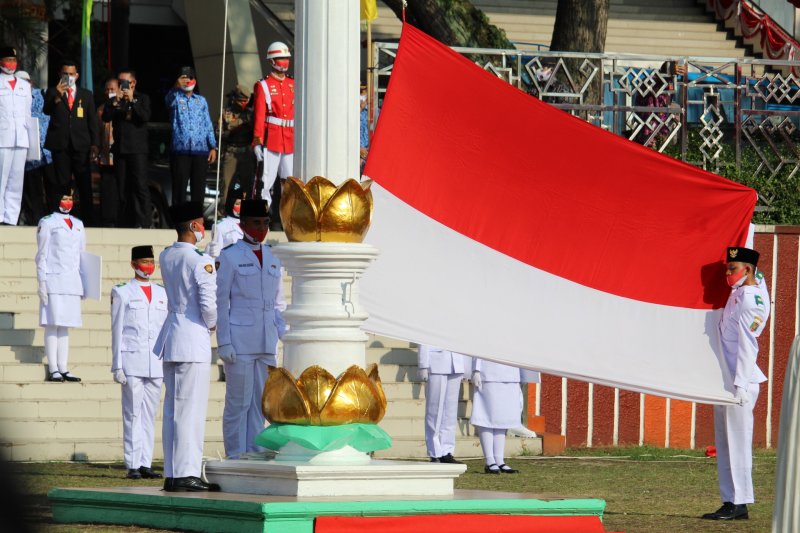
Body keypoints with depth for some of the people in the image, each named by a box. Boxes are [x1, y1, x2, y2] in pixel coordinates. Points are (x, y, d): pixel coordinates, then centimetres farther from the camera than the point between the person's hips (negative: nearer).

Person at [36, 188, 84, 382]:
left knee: (65, 325, 7)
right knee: (53, 324, -7)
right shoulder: (47, 223, 0)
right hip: (53, 280, -6)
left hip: (72, 282, 6)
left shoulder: (78, 225, 16)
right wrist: (42, 283, -9)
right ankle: (53, 370, -8)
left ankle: (64, 369, 8)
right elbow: (42, 255, -2)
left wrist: (84, 284, 15)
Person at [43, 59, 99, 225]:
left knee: (85, 185, -1)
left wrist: (95, 144, 3)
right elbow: (47, 111, -8)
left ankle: (88, 221, 1)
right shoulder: (52, 92, 9)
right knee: (61, 184, -1)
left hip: (81, 145, 1)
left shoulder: (86, 95, 13)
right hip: (61, 145, -1)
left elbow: (92, 121, 11)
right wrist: (57, 96, -26)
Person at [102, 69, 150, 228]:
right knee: (124, 187, 4)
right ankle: (133, 220, 9)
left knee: (140, 186, -10)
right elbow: (106, 118, 1)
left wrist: (132, 100, -14)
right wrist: (115, 102, -10)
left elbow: (145, 116, -10)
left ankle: (146, 222, -10)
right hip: (120, 148, 4)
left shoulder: (142, 98, 4)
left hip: (137, 148, -4)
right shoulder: (113, 101, 13)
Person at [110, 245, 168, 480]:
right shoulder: (122, 293, 3)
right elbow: (117, 331, 2)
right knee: (133, 414, -6)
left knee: (149, 414, 4)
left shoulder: (162, 294, 15)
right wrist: (117, 366, -4)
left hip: (156, 363, 4)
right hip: (132, 361, -4)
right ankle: (133, 465, -6)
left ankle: (146, 463, 6)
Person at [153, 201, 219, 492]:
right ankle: (186, 474, -9)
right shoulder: (200, 261, -13)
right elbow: (208, 304, -16)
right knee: (190, 409, -7)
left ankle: (172, 474, 11)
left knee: (172, 409, 10)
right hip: (194, 339, -8)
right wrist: (213, 325, 4)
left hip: (171, 337, 8)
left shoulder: (166, 257, 10)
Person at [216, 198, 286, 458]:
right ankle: (236, 458, -1)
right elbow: (220, 302, -5)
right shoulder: (229, 257, -3)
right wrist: (224, 343, -11)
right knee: (238, 403, -4)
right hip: (239, 343, -6)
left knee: (260, 404, 7)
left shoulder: (272, 258, 15)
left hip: (267, 342, 6)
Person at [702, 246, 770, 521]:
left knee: (737, 443, -8)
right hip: (724, 382, 10)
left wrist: (740, 385, -20)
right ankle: (730, 501, 12)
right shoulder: (739, 293, 12)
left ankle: (740, 504, -7)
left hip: (740, 382, -10)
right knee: (724, 444, 10)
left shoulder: (750, 300, -14)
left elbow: (747, 345, -18)